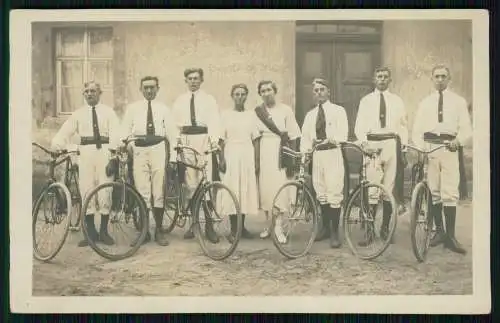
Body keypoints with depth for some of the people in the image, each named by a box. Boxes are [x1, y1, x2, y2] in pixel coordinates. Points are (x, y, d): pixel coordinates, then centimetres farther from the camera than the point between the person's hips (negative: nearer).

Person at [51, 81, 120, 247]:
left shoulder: (108, 111, 9)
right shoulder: (78, 114, 14)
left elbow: (115, 132, -3)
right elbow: (65, 131, 5)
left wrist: (113, 150, -19)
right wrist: (56, 146, -13)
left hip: (104, 151, -2)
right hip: (86, 152, 2)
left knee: (105, 192, -2)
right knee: (86, 190, -1)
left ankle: (104, 231, 10)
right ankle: (91, 232, 8)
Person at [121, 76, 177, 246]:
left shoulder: (164, 109, 11)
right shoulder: (132, 108, 12)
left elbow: (172, 133, 8)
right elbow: (126, 130, 8)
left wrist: (173, 157, 1)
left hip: (158, 149, 0)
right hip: (139, 150, 0)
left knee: (159, 192, 1)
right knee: (142, 192, -1)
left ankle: (159, 230, 12)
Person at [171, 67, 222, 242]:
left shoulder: (209, 99, 7)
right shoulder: (179, 101, 14)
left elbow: (214, 121, -5)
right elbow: (175, 123, 10)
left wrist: (215, 139, -20)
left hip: (205, 141, -2)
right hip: (186, 142, 2)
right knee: (190, 183, 5)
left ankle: (209, 225, -2)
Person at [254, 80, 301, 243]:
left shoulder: (285, 110, 2)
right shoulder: (257, 111, 7)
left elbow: (293, 136, 1)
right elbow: (255, 137, 6)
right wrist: (255, 159, 0)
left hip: (280, 151, -2)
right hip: (263, 151, 2)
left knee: (279, 187, -9)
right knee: (264, 187, 4)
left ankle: (278, 227, -5)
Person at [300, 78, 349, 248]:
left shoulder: (338, 111, 4)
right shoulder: (310, 115, 18)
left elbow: (342, 135, -6)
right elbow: (305, 137, 13)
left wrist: (330, 140, -23)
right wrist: (304, 154, -1)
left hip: (333, 153, -5)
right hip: (317, 155, 5)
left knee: (334, 194, -9)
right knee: (321, 195, 8)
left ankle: (335, 233, -4)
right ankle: (326, 229, 19)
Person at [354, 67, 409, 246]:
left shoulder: (397, 101, 12)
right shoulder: (366, 100, 9)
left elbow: (404, 126, 12)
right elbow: (359, 126, 4)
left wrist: (404, 150, 5)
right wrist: (364, 142, -13)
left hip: (392, 145, 2)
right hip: (372, 146, -1)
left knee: (390, 189, 4)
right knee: (371, 190, -8)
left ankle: (385, 228, 14)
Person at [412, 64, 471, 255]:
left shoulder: (459, 101, 11)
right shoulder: (425, 102, 16)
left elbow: (466, 128, 3)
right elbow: (417, 129, 11)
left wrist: (458, 140, -17)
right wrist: (420, 148, -6)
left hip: (450, 148, -2)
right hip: (429, 148, 2)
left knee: (450, 193, -9)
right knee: (433, 192, 5)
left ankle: (450, 236, -7)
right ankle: (439, 230, 17)